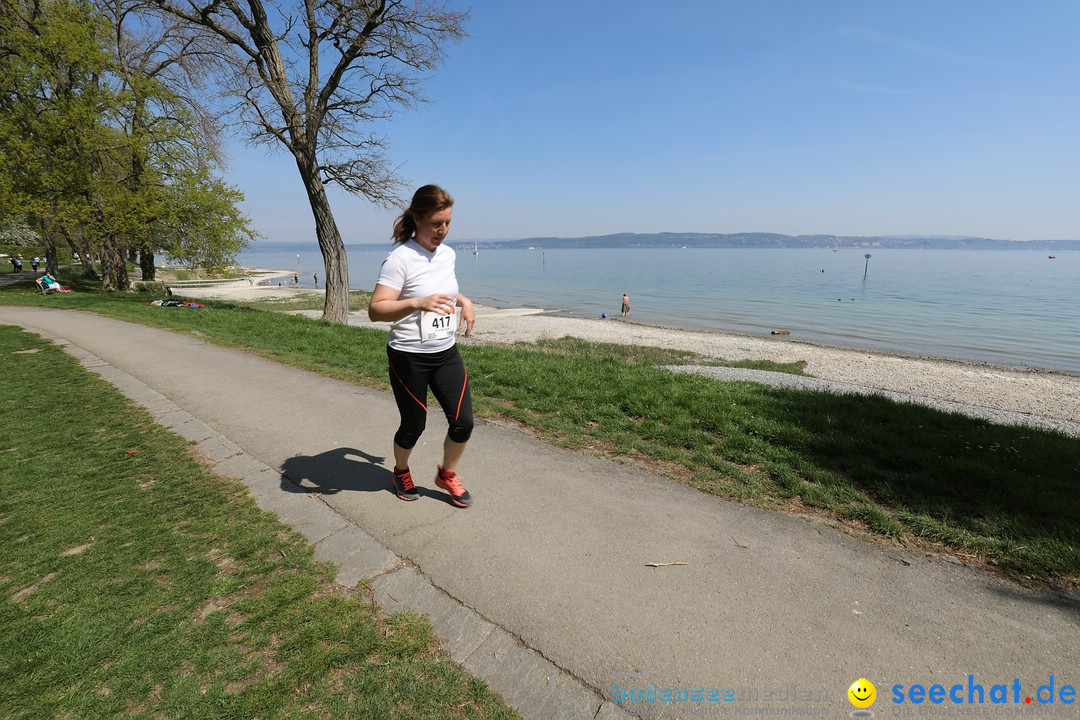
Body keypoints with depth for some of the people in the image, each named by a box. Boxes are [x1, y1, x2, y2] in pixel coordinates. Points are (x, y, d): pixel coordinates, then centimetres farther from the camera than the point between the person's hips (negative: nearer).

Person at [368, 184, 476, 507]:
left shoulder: (448, 254, 5)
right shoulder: (400, 258, -16)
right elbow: (375, 310, -22)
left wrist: (464, 301, 8)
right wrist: (417, 303, -37)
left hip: (447, 353, 6)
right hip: (409, 358, -5)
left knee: (463, 422, 0)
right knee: (413, 426, 9)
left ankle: (447, 474, 29)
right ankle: (401, 472, 42)